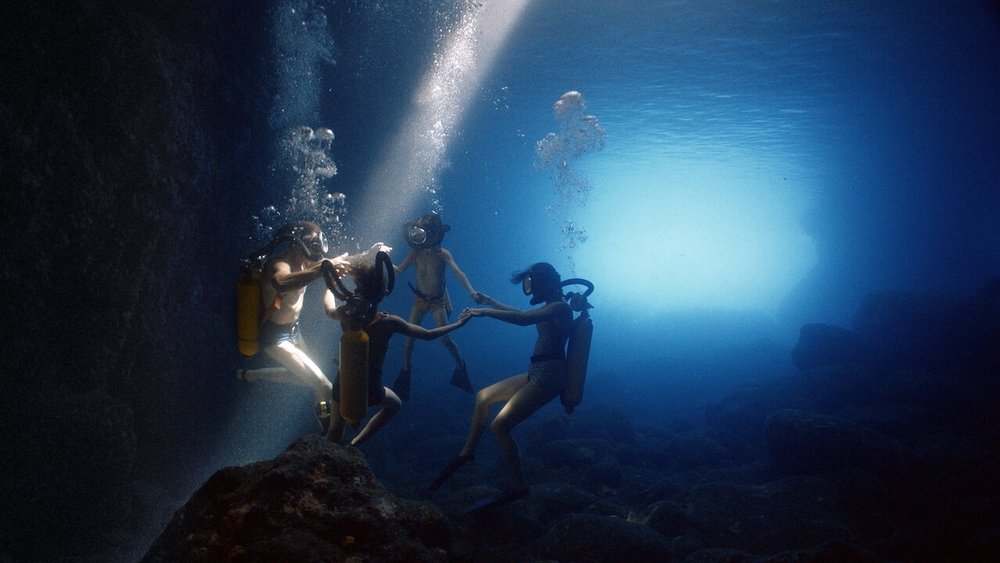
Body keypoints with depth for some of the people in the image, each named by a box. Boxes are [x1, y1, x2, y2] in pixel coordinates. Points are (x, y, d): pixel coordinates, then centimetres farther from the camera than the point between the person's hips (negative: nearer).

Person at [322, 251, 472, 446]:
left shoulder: (345, 313, -13)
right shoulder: (388, 322, -22)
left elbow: (329, 309, 14)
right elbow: (428, 335, -10)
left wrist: (332, 284, 31)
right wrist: (458, 324, 4)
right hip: (370, 390, -2)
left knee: (334, 435, 21)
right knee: (394, 403, 29)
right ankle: (355, 444, 22)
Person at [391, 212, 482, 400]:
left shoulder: (443, 254, -20)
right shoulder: (416, 253, -10)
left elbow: (458, 273, -31)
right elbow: (399, 270, -3)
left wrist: (471, 291, -47)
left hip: (438, 301, -3)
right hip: (420, 299, 3)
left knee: (444, 338, -8)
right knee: (409, 335, 0)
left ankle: (460, 365, 19)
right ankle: (405, 370, 21)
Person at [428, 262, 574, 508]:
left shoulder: (560, 307, -13)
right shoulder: (550, 308, 17)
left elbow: (523, 319, -28)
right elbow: (520, 313, 34)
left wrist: (485, 312, -27)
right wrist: (489, 301, 40)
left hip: (548, 377, -10)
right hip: (537, 374, 10)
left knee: (499, 425, -16)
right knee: (483, 397, 15)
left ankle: (519, 487, -7)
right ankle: (467, 452, 25)